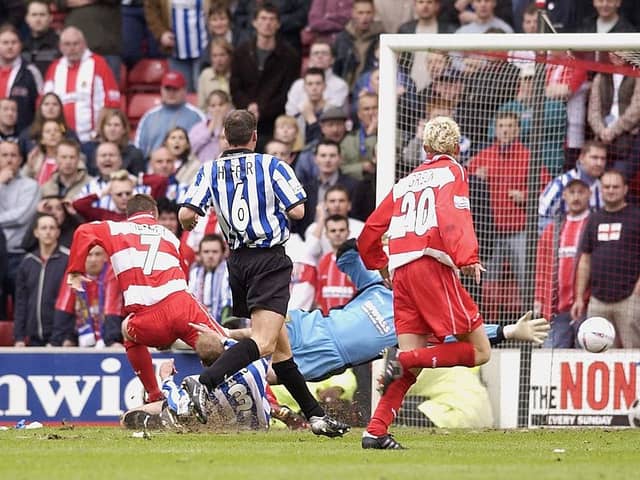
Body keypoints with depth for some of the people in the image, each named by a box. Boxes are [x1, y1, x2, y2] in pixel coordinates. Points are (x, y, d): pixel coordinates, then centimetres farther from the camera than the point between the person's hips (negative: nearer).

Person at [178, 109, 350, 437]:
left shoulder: (210, 171, 4)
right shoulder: (271, 165, -3)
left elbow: (186, 216, -6)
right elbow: (297, 210, -7)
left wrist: (189, 225, 18)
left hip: (237, 260, 6)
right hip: (270, 260, -6)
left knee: (280, 346, 14)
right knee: (264, 343, -18)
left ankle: (314, 414, 18)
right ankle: (203, 384, -38)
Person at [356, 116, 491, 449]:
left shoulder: (405, 183, 25)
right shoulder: (451, 171, 8)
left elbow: (370, 232, 26)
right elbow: (452, 215, -12)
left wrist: (379, 265, 43)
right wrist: (467, 258, -25)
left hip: (401, 271, 7)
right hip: (432, 265, -7)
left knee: (411, 364, 7)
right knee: (478, 351, -3)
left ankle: (375, 431, -7)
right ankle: (403, 358, -20)